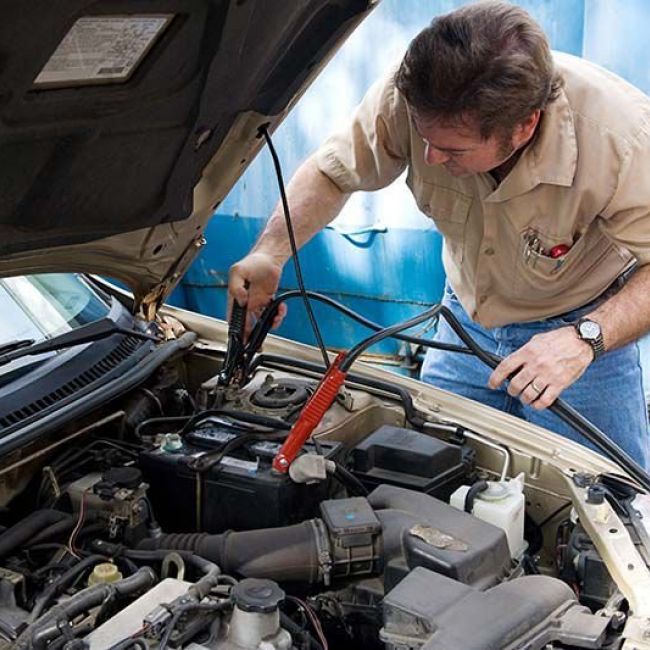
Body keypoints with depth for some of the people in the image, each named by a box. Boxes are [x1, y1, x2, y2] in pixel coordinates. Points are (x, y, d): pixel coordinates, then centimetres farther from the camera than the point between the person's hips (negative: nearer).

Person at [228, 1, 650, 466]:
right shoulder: (409, 98, -27)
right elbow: (332, 171, -10)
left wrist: (586, 338, -44)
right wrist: (270, 253, -25)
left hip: (586, 322, -2)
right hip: (469, 316, 3)